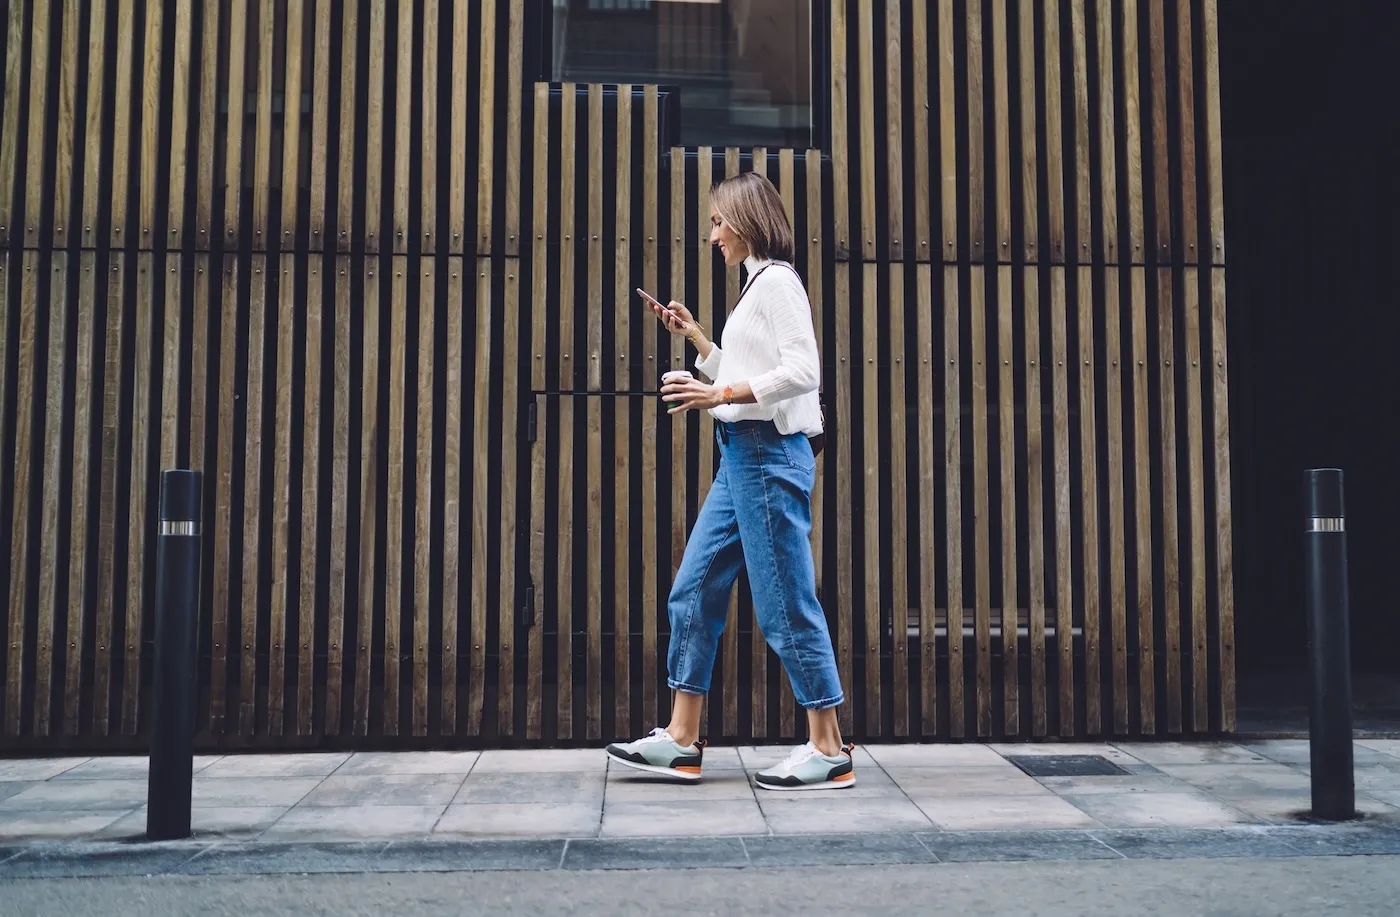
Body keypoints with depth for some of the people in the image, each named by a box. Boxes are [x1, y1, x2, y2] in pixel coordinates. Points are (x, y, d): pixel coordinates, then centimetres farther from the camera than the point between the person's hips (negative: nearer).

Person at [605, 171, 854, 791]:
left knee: (785, 603, -5)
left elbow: (802, 372, -19)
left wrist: (719, 395, -23)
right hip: (742, 456, 10)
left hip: (769, 454, -10)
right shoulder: (757, 286, 20)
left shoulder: (776, 280, -8)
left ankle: (829, 750, 6)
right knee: (694, 590, 9)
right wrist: (691, 333, 20)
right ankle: (682, 740, 16)